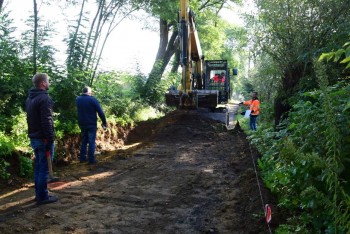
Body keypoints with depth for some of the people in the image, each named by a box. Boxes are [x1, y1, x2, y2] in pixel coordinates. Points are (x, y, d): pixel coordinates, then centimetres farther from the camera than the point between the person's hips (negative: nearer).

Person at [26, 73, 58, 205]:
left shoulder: (29, 98, 13)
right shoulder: (44, 98, -18)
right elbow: (47, 122, -23)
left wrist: (32, 134, 21)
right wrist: (50, 140, -21)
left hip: (34, 138, 10)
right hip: (43, 139, -9)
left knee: (38, 166, 17)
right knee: (44, 168, -1)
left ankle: (39, 194, 26)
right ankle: (42, 196, 6)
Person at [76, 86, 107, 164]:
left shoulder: (78, 99, 5)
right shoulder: (92, 99, -12)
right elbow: (100, 112, -13)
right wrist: (104, 122, -6)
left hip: (82, 124, 5)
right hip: (91, 124, -5)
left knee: (84, 141, 16)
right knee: (91, 142, 1)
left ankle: (82, 158, 18)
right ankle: (91, 159, 2)